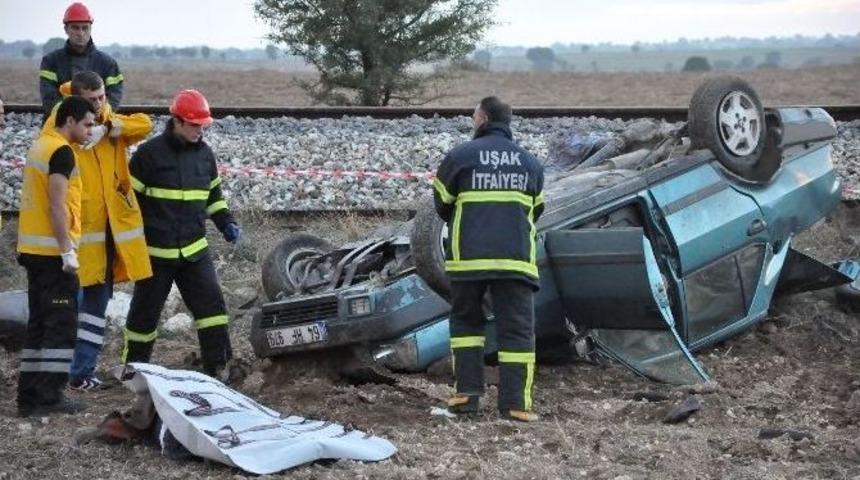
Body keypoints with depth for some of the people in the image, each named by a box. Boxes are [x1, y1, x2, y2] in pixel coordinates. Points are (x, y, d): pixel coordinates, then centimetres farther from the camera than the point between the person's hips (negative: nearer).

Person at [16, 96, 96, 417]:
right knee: (61, 323, -5)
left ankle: (29, 394, 13)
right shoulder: (62, 152, -13)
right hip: (52, 251, -9)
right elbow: (57, 205, -19)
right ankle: (49, 396, -6)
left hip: (33, 249, 9)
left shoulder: (40, 146, 16)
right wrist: (68, 250, -19)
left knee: (39, 322, 12)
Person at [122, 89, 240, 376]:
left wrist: (226, 223, 5)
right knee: (145, 311, 6)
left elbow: (213, 195, 20)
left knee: (211, 304, -5)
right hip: (156, 252, -4)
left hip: (195, 248, 4)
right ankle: (134, 367, 23)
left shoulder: (205, 154, 7)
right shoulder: (149, 154, -10)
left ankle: (217, 366, 1)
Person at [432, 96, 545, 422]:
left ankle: (466, 392, 7)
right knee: (517, 328, 4)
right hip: (516, 259, 1)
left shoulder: (460, 156, 0)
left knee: (466, 321, 15)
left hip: (468, 257, -1)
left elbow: (442, 205, 9)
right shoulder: (530, 162, 11)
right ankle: (515, 403, -2)